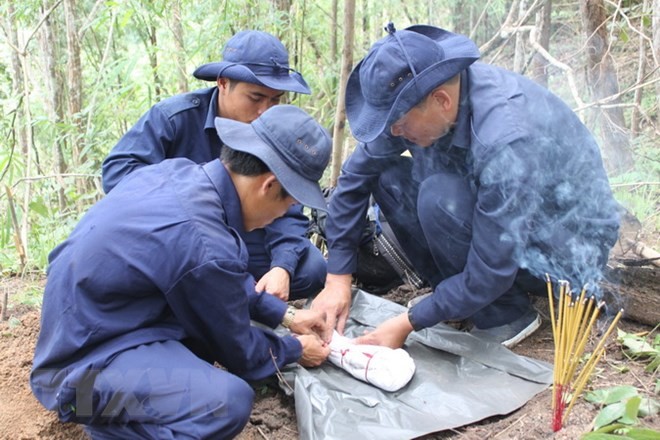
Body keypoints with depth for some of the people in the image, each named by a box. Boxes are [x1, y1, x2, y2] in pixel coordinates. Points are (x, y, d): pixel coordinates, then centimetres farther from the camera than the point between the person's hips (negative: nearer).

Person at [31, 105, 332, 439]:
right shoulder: (204, 248, -31)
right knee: (229, 401, -29)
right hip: (83, 363, -9)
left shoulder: (178, 171, -6)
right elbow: (236, 351, -10)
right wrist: (295, 350, 7)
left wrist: (284, 315, 12)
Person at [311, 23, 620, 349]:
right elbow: (356, 175, -6)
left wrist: (408, 323, -22)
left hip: (563, 250, -7)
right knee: (388, 177, -8)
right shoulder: (416, 97, -15)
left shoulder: (506, 142, -36)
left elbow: (490, 271, -30)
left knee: (440, 198, -30)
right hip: (492, 215, 7)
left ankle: (507, 313, -7)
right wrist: (337, 278, -8)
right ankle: (455, 295, 3)